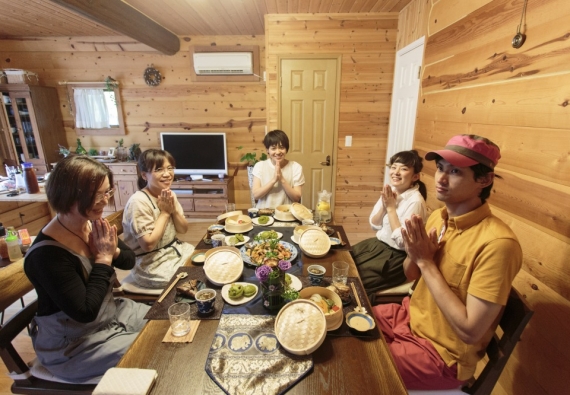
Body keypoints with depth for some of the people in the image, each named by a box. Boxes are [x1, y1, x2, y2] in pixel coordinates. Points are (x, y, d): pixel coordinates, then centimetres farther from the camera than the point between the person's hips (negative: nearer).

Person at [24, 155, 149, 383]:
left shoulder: (93, 225, -8)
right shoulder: (47, 254, -30)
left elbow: (130, 260, 4)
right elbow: (86, 312, -30)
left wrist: (113, 251, -18)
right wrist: (103, 258, -26)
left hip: (112, 314, 7)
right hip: (73, 345, -7)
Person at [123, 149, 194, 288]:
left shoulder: (170, 195, 1)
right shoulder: (139, 202, -22)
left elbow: (183, 230, 4)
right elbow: (148, 244, -23)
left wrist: (174, 210, -14)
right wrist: (165, 212, -20)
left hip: (175, 249, 7)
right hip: (151, 264, -7)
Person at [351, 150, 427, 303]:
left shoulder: (415, 201, -22)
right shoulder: (390, 191, -1)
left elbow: (402, 241, -26)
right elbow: (374, 225, 4)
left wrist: (391, 207, -22)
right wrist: (384, 204, -14)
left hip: (396, 256, -7)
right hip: (378, 243, 7)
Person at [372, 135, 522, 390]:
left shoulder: (497, 243, -28)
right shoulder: (438, 217, -5)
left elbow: (470, 331, -27)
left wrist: (426, 261, -25)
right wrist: (414, 255, -17)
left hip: (442, 353, -6)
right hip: (410, 317, 6)